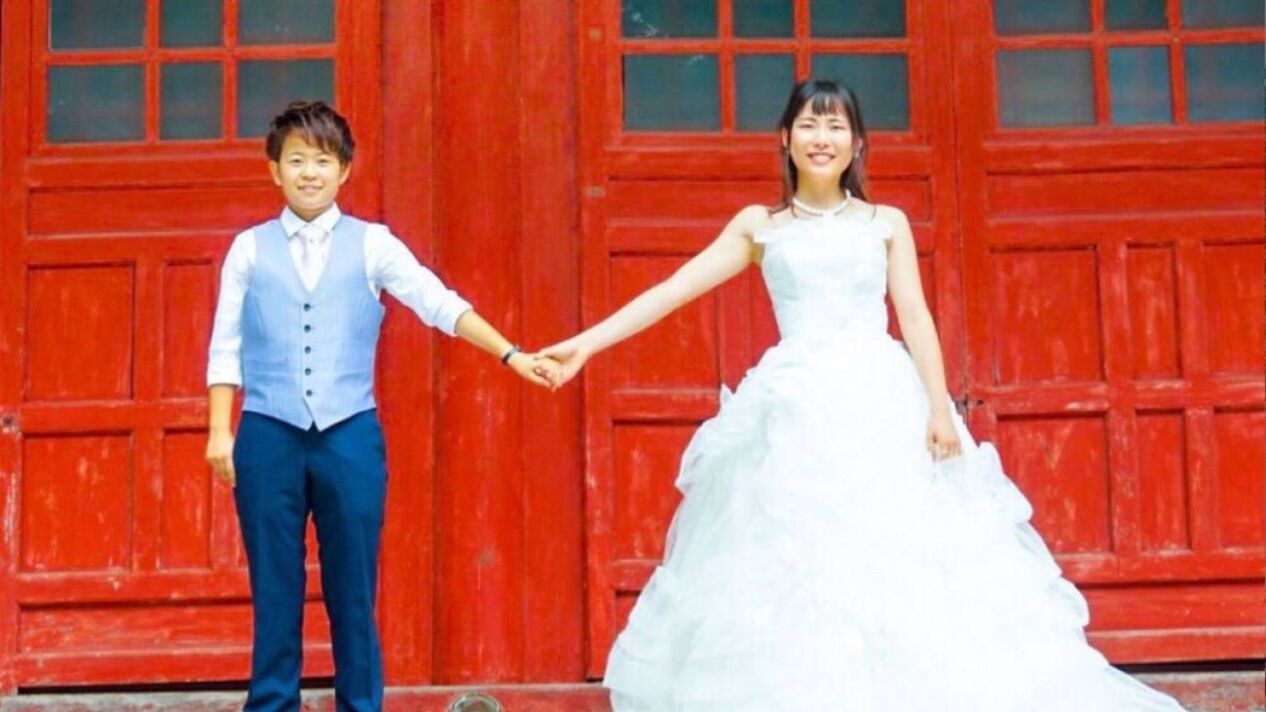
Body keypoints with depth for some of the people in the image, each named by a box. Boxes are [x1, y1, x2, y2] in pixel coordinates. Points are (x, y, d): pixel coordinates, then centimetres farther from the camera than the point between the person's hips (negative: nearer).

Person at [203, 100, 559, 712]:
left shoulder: (372, 244, 6)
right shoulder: (249, 249, 8)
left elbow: (441, 305, -1)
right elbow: (225, 346, 8)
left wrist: (511, 356, -11)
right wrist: (219, 432, 2)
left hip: (350, 435, 0)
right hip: (269, 435, 0)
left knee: (353, 591, 5)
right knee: (274, 591, 6)